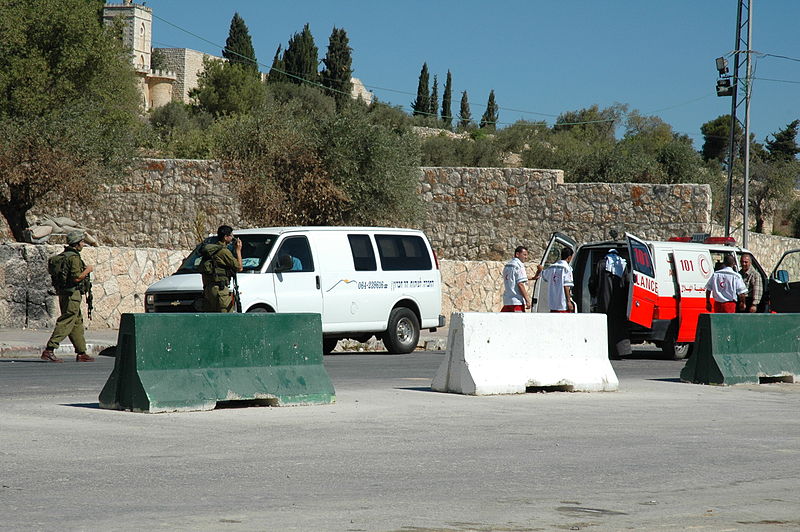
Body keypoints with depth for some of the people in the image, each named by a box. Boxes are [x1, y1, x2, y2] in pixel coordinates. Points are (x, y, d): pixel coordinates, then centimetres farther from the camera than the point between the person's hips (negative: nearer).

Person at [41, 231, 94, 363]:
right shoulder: (74, 257, -15)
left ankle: (81, 353, 17)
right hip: (72, 294, -10)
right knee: (65, 323, -10)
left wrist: (83, 269, 21)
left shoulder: (64, 255, 15)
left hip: (64, 293, 10)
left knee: (77, 324, 13)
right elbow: (77, 277, -22)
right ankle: (49, 351, -15)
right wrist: (88, 270, -6)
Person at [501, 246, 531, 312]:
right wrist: (527, 300, -14)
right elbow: (520, 284, -16)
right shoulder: (519, 266, -9)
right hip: (517, 301, -8)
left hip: (507, 301, 8)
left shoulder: (507, 266, 16)